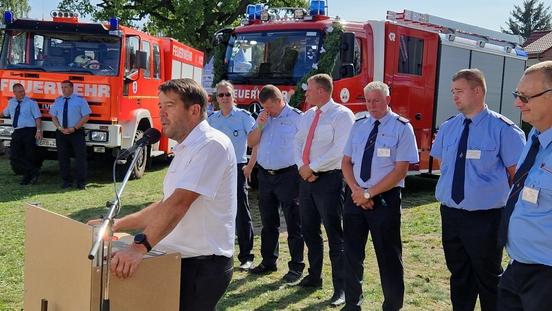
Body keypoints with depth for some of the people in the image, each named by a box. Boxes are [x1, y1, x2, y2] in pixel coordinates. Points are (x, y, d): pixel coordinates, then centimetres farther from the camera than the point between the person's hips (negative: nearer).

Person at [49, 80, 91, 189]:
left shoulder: (80, 100, -1)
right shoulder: (57, 101, 12)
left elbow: (86, 116, -5)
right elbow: (54, 116, 13)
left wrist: (74, 128, -13)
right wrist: (60, 128, -5)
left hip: (77, 132, -4)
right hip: (61, 133, 4)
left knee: (80, 157, -6)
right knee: (62, 157, 5)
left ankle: (81, 182, -2)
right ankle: (66, 181, 14)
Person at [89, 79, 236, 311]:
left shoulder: (211, 144, -16)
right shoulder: (185, 150, 16)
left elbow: (179, 202, -27)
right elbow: (166, 206, 20)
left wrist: (140, 247, -33)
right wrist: (117, 225, 16)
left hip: (203, 266, -9)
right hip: (181, 261, 9)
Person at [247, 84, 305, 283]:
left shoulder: (296, 117, -8)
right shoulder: (263, 118, 11)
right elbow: (251, 142, 9)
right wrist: (260, 125, -6)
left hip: (288, 175, -6)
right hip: (265, 175, 6)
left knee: (293, 223, 0)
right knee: (268, 222, 14)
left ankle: (296, 266, 6)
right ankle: (268, 262, 25)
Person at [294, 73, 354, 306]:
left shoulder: (342, 115, -10)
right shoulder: (307, 116, 15)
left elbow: (339, 151, -19)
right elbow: (298, 143, 13)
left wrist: (311, 168, -16)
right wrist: (302, 167, -6)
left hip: (329, 180, -8)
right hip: (306, 179, 8)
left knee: (334, 235, -3)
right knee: (309, 232, 15)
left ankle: (341, 287, 4)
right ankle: (314, 276, 31)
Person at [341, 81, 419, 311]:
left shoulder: (402, 128, -8)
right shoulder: (358, 125, 8)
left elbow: (400, 170, -14)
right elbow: (346, 162, 9)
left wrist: (369, 193, -15)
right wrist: (356, 190, -8)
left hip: (385, 199, -5)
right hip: (355, 196, 5)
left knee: (388, 257, 5)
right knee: (352, 254, 12)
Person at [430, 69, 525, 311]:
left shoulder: (502, 128, -13)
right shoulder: (447, 128, 4)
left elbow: (517, 173, -6)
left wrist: (509, 207, 3)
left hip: (485, 218, -5)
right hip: (450, 215, 5)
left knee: (488, 278, 9)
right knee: (458, 274, 19)